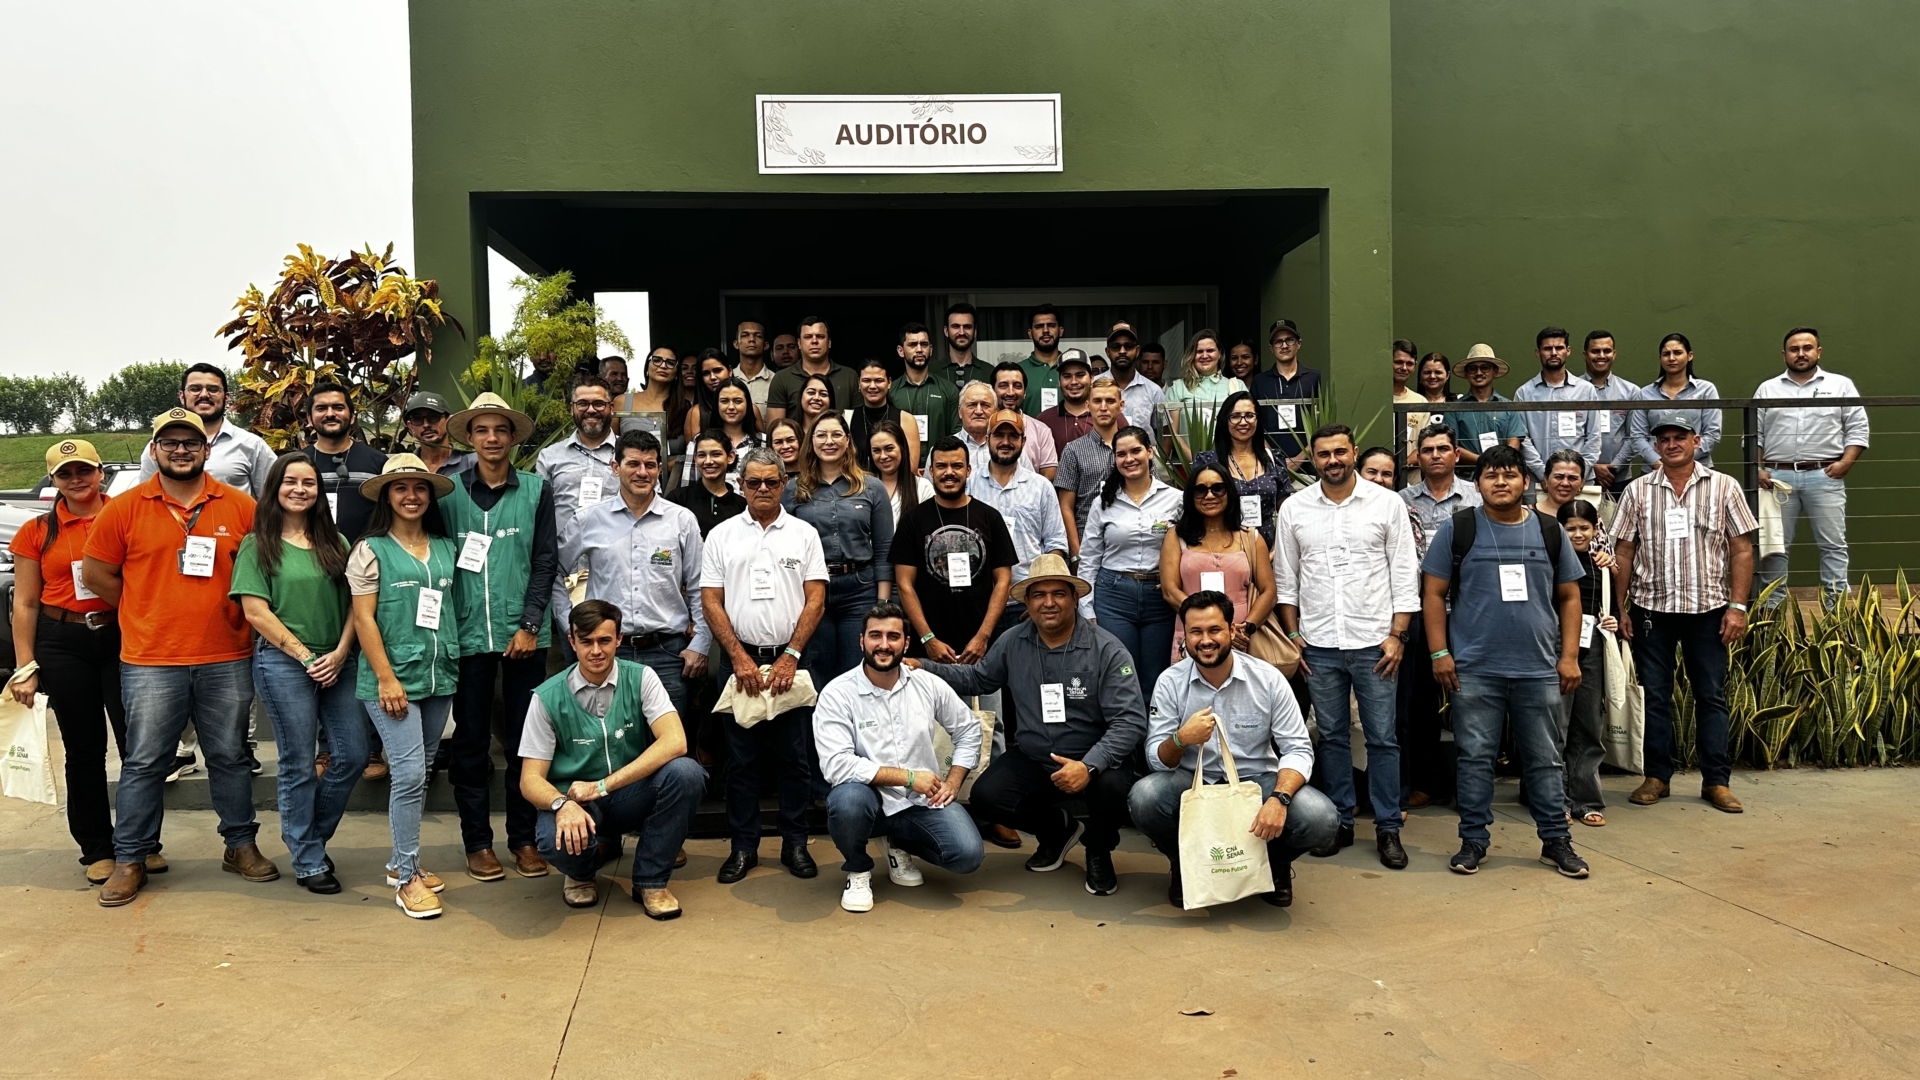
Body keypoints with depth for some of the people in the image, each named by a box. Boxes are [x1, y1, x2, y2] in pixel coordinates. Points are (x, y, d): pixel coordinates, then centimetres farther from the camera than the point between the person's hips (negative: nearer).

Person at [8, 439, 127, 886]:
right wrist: (25, 667, 1)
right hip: (63, 646, 1)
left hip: (122, 639, -1)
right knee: (84, 748, 8)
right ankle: (97, 849, 19)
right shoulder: (37, 531, 4)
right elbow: (25, 604, 6)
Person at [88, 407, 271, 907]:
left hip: (227, 660, 1)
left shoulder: (241, 507, 2)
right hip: (150, 662, -1)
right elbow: (96, 574, 6)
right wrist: (148, 611, 6)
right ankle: (130, 860, 16)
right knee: (144, 763, 5)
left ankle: (241, 845, 23)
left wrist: (238, 612, 2)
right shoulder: (125, 509, 0)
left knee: (230, 757, 11)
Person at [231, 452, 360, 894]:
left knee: (353, 754, 3)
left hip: (337, 662, 4)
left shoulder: (335, 542, 10)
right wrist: (306, 657, -10)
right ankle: (309, 861, 15)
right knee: (299, 765, 2)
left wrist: (340, 652, -7)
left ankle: (308, 836, 26)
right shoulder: (258, 544, 0)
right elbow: (255, 611, -6)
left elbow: (355, 602, 7)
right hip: (282, 663, -4)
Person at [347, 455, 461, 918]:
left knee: (419, 773, 12)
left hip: (440, 676, 5)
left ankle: (401, 860, 26)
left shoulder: (446, 548, 10)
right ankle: (407, 877, -1)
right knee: (409, 772, -10)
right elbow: (363, 619, -7)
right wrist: (386, 678, -13)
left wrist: (456, 664, 7)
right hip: (393, 678, -5)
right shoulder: (371, 550, -3)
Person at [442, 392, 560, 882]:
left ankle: (523, 837, 18)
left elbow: (545, 562, 0)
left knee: (523, 741, 6)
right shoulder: (449, 492, 3)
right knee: (471, 741, 6)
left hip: (524, 634, 0)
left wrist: (529, 625, -7)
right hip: (468, 634, 0)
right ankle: (477, 841, 17)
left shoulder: (536, 490, 3)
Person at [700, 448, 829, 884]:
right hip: (739, 657, 1)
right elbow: (711, 601, 1)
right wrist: (739, 656, -9)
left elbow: (816, 600, -1)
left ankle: (795, 843, 15)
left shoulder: (804, 534, 4)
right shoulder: (722, 535, 6)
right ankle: (743, 846, 15)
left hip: (789, 659, 0)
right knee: (740, 757, 6)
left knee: (793, 757, 5)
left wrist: (790, 656, -10)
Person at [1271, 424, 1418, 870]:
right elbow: (1285, 579, 8)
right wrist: (1293, 635, 3)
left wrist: (1397, 635, -6)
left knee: (1382, 738, 3)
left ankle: (1388, 828, 12)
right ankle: (1340, 821, 20)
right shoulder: (1294, 508, 4)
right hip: (1318, 645, 2)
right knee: (1332, 736, 10)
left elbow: (1404, 576, -1)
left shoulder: (1387, 503, 0)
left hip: (1374, 642, -2)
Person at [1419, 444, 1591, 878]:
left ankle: (1556, 841, 21)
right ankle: (1473, 841, 15)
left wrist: (1570, 655, 3)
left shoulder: (1549, 531, 8)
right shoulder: (1457, 529, 1)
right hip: (1474, 670, -2)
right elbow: (1434, 594, 1)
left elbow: (1569, 596, 11)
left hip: (1540, 670, 2)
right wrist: (1440, 653, -6)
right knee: (1475, 758, 5)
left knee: (1546, 760, 10)